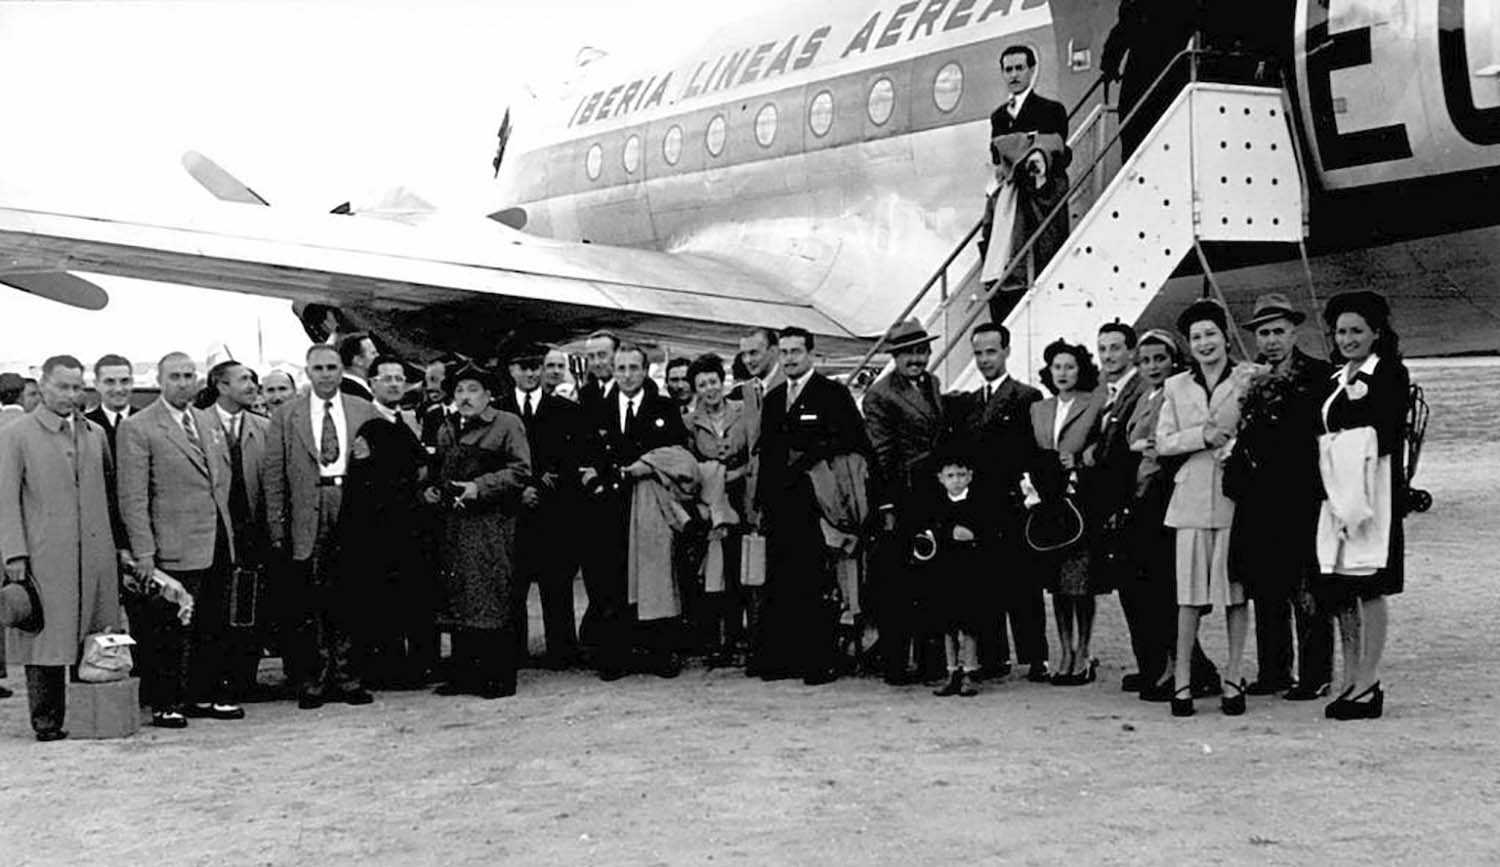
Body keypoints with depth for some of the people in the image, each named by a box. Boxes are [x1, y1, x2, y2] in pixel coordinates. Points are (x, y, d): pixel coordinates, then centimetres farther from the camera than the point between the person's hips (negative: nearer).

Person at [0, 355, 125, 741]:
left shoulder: (95, 434, 16)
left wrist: (120, 544, 11)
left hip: (96, 554, 4)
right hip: (44, 557, -4)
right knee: (47, 636, -2)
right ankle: (46, 719, 4)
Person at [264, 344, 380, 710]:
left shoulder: (364, 412, 11)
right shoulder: (286, 417, 8)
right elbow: (274, 476, 6)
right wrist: (277, 527, -1)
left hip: (355, 515, 1)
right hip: (308, 520, -1)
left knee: (350, 602, 3)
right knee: (310, 607, 0)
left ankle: (347, 677, 12)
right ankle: (312, 681, 7)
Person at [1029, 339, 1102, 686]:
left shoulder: (1094, 408, 0)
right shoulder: (1037, 409, 15)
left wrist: (1079, 460, -17)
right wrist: (1029, 482, 0)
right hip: (1048, 504, 5)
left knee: (1080, 581, -5)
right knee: (1056, 582, 7)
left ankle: (1082, 656, 3)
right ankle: (1067, 654, 15)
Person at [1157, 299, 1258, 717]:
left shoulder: (1248, 380, 5)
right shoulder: (1176, 387, 13)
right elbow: (1163, 442, 6)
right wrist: (1204, 436, -7)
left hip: (1236, 494, -1)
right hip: (1192, 498, 1)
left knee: (1237, 589, 1)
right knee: (1189, 592, -2)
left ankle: (1233, 678, 9)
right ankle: (1182, 679, 3)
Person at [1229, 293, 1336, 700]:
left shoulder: (1320, 377, -1)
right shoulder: (1247, 380, 13)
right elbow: (1238, 437, 14)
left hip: (1303, 499, -5)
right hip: (1258, 503, 5)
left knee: (1307, 589, -1)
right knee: (1265, 589, 9)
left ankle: (1315, 675, 6)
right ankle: (1272, 671, 18)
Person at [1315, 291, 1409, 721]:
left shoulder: (1391, 375, -1)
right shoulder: (1334, 380, 20)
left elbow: (1389, 434, -11)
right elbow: (1324, 438, 15)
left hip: (1373, 488, -7)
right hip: (1336, 491, 7)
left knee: (1368, 587, -7)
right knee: (1339, 590, 7)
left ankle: (1369, 684, -5)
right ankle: (1351, 681, 14)